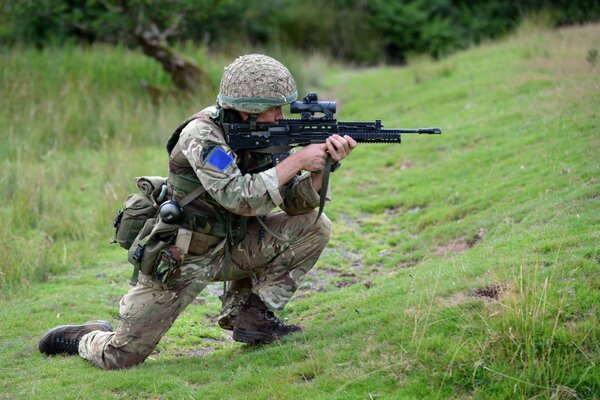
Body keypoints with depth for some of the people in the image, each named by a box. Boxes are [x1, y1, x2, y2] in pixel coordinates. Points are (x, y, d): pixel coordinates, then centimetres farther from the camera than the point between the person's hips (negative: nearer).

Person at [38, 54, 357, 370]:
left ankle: (251, 314, 1)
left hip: (229, 246, 7)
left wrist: (322, 165, -21)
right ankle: (84, 338, 29)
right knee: (120, 357, -7)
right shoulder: (202, 134, -24)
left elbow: (294, 201, -3)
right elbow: (240, 198, -34)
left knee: (313, 227, -7)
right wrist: (297, 160, -30)